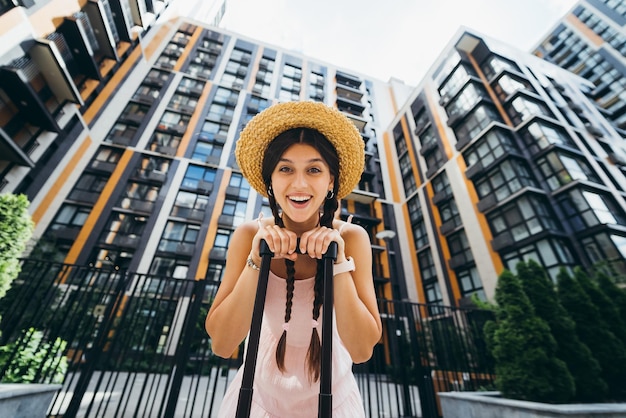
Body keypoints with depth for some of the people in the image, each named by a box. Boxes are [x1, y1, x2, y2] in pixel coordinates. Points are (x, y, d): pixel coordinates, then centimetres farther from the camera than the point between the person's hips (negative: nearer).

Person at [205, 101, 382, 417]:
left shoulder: (352, 237, -21)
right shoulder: (249, 235, -19)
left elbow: (361, 350, -22)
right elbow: (221, 344, -20)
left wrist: (339, 259, -32)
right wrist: (256, 258, -31)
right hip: (263, 390, 1)